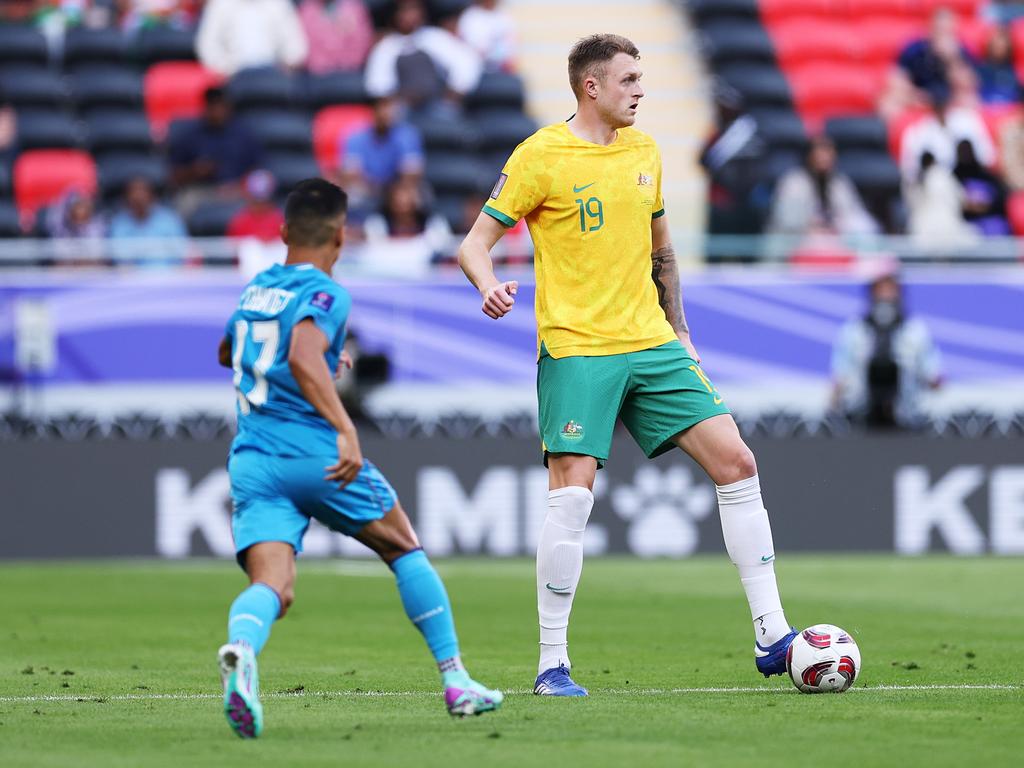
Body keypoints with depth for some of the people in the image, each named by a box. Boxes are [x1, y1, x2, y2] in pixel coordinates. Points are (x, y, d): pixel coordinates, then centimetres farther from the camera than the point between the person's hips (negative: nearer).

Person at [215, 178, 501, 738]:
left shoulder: (255, 289, 18)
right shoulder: (325, 294, -4)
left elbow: (227, 352, 38)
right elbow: (303, 357, -24)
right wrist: (346, 429, -33)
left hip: (250, 458, 5)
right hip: (315, 454, -5)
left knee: (271, 587, -10)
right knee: (405, 551, 16)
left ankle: (239, 649, -46)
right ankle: (456, 682, 17)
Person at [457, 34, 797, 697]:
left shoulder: (644, 152, 11)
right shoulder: (541, 156, -6)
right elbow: (476, 242, -6)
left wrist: (678, 328, 23)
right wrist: (489, 286, -26)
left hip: (651, 344, 6)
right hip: (576, 349, -6)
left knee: (736, 462, -2)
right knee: (573, 496, -14)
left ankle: (772, 637, 3)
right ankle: (552, 665, -2)